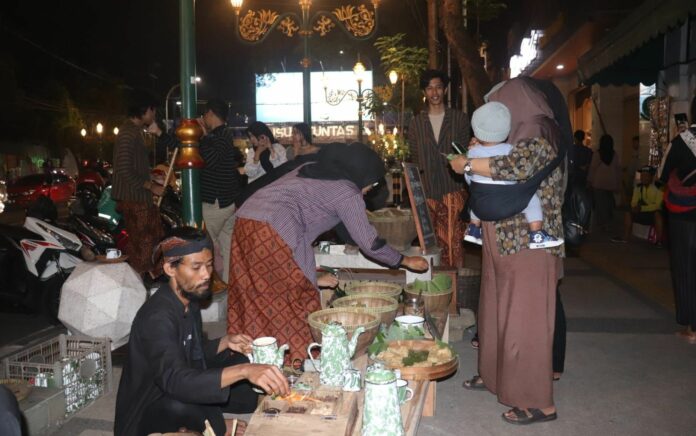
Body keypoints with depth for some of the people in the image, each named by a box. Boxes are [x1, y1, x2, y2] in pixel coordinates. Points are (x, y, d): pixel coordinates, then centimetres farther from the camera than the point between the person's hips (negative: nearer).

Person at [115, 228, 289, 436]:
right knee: (180, 406, -36)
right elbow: (175, 381, -44)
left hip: (181, 393, 8)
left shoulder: (189, 298, -2)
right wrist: (243, 371, -53)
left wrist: (225, 342, -6)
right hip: (147, 412, -7)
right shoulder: (157, 317, -29)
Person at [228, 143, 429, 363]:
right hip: (273, 231, -8)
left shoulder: (312, 169, 23)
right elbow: (370, 243, 3)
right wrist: (406, 260, 16)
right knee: (297, 301, 5)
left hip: (246, 218, 9)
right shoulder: (348, 193, 1)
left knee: (254, 301, 16)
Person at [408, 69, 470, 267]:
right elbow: (415, 159, 13)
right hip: (427, 192, 2)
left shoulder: (459, 118, 5)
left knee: (453, 241, -6)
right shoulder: (416, 122, 11)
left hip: (453, 190, -2)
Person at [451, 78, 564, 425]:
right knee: (498, 310, 18)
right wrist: (481, 152, 8)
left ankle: (538, 401, 8)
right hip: (507, 242, 10)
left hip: (528, 244, -9)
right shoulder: (522, 134, 15)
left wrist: (468, 164, -21)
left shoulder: (537, 134, -14)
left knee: (525, 318, -3)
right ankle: (495, 374, 34)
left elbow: (515, 167, -33)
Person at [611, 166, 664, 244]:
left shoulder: (658, 187, -17)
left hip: (655, 213, -6)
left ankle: (659, 240, -33)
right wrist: (637, 207, -21)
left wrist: (642, 208, -29)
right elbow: (633, 203, 3)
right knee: (628, 213, -10)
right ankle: (625, 238, -9)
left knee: (657, 214, -37)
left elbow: (657, 205, -22)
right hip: (644, 213, 6)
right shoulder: (638, 187, 0)